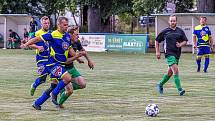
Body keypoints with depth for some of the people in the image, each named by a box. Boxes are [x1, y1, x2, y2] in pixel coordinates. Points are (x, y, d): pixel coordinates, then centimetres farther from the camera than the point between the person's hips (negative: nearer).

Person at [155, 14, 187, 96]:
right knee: (176, 70, -19)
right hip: (169, 53, -5)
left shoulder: (180, 31, 9)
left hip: (177, 54, 5)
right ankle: (179, 89, -20)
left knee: (170, 72, 13)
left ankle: (160, 85, 34)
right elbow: (157, 41, 11)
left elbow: (185, 41, 13)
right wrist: (157, 52, 4)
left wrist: (180, 45, -9)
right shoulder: (165, 31, 3)